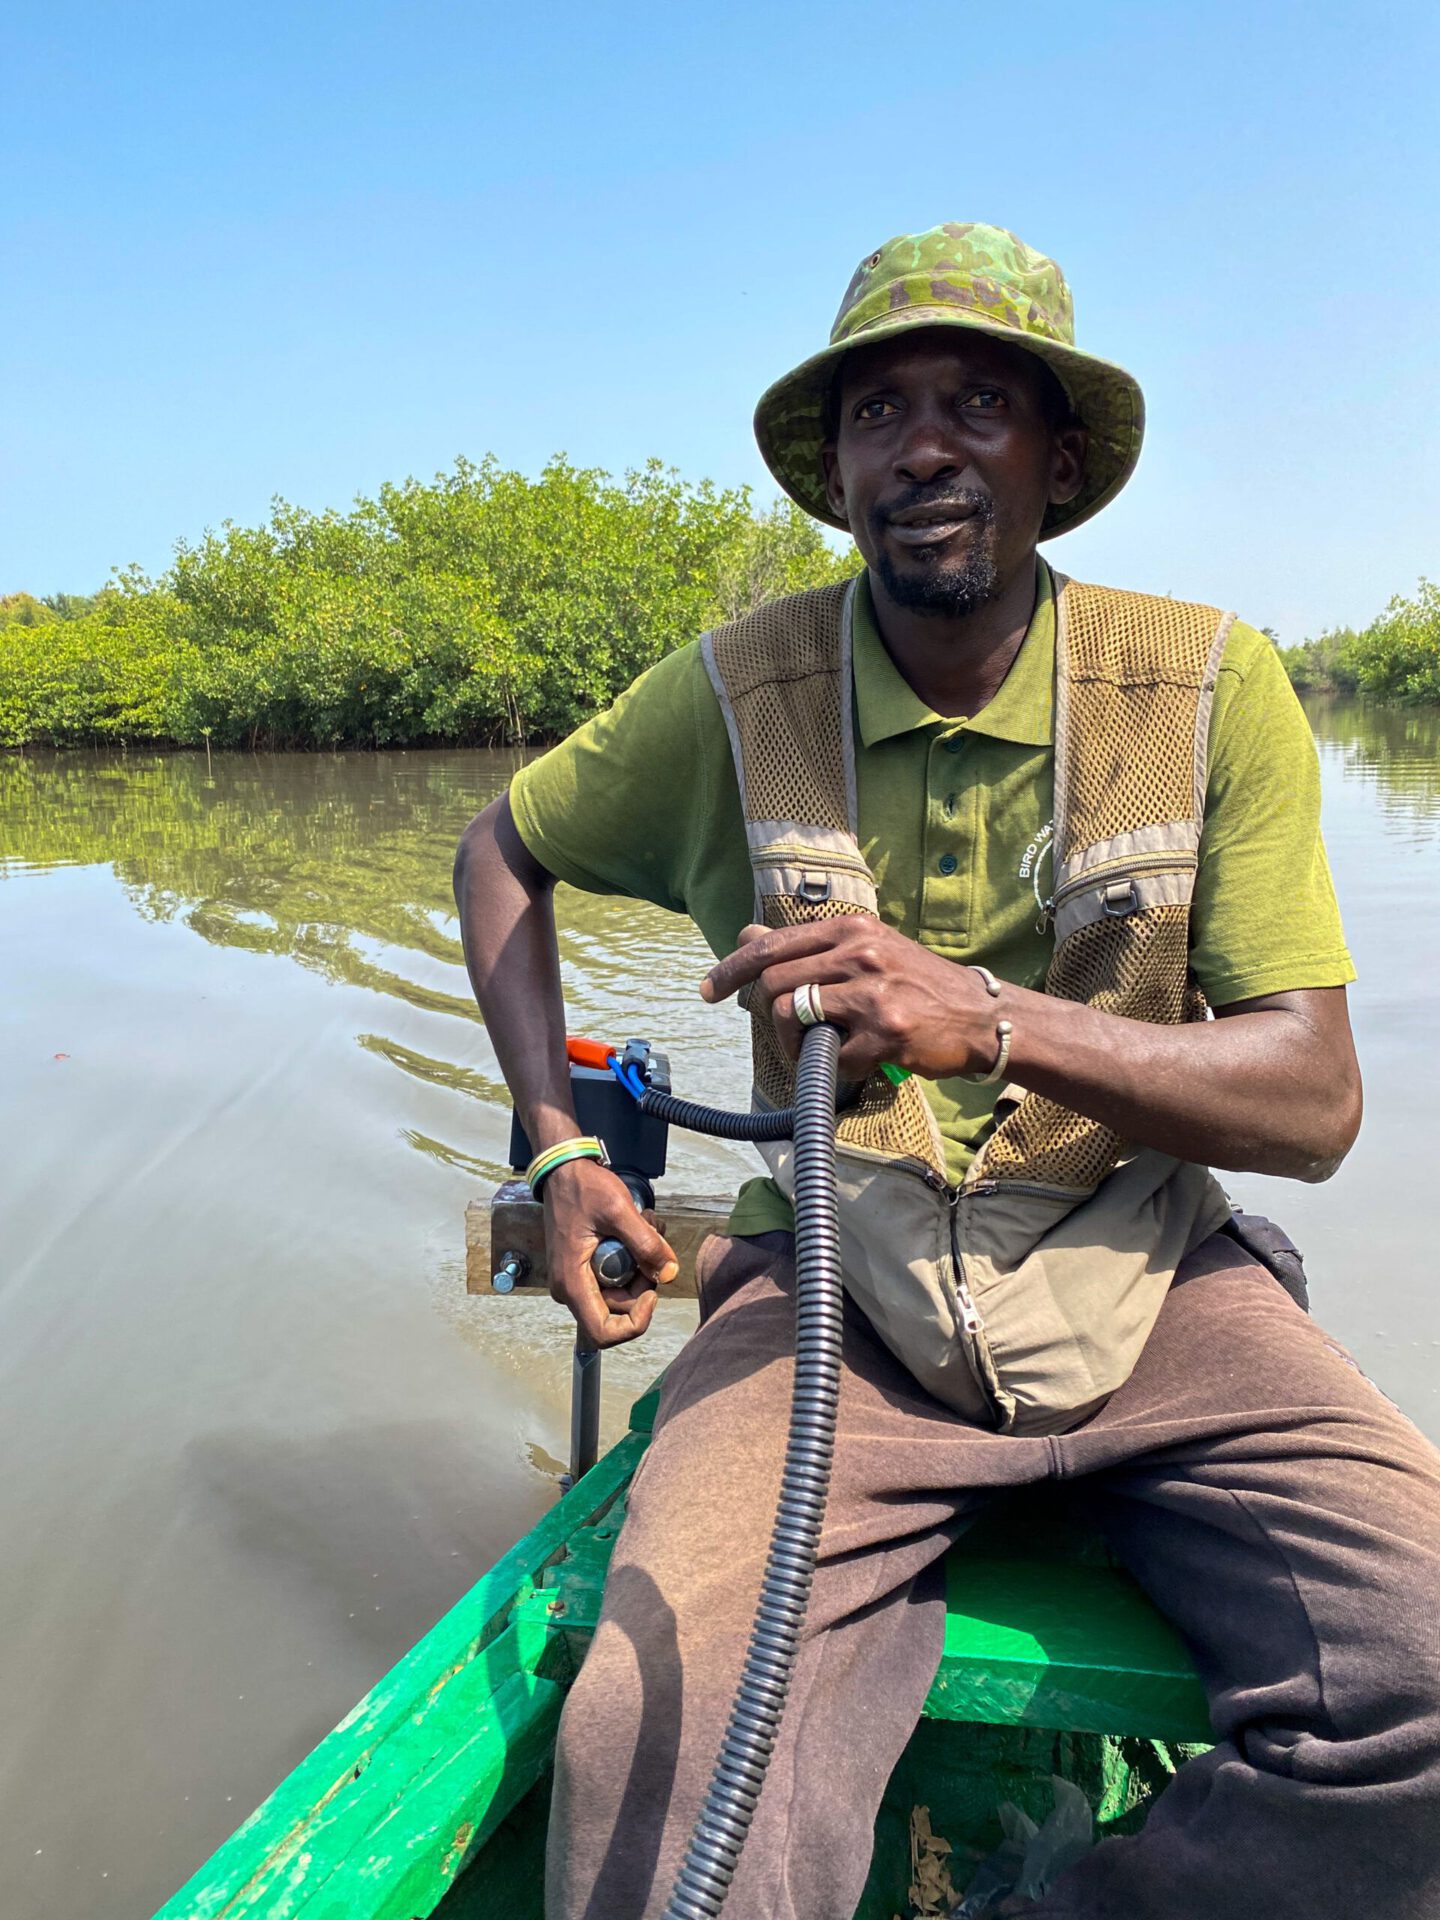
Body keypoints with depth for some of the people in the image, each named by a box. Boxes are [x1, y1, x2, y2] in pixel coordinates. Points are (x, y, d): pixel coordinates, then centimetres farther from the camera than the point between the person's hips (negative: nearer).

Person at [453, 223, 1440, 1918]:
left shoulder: (1209, 688, -4)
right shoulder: (740, 694, -2)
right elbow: (501, 853, 15)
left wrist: (988, 1017, -24)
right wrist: (558, 1149, 3)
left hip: (1146, 1285, 2)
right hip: (841, 1286, -1)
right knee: (659, 1750, -28)